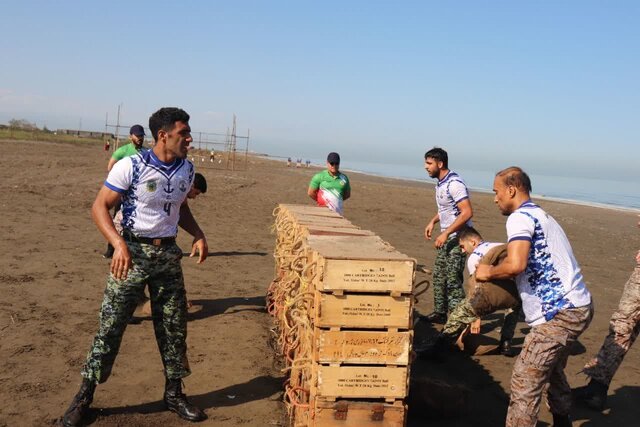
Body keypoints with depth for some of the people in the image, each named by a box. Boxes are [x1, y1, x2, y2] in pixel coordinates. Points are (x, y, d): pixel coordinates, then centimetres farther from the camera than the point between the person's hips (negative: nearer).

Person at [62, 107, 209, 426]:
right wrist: (119, 244, -28)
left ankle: (174, 394, 26)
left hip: (169, 254, 5)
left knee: (173, 327, 10)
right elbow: (99, 207, -13)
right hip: (133, 252, -5)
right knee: (111, 324, 0)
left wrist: (198, 234, 1)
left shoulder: (187, 170, 3)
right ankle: (85, 395, 17)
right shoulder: (131, 166, -16)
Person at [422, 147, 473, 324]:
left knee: (452, 279, -10)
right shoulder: (440, 183, 10)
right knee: (439, 276, 15)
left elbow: (467, 212, -26)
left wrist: (445, 233, -26)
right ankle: (440, 313, 26)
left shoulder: (454, 183, -20)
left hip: (458, 237, -10)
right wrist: (433, 221, 10)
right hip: (446, 237, 10)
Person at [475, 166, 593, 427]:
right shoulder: (541, 215, 20)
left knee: (525, 379, -7)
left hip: (560, 312, -10)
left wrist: (488, 273, -6)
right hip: (577, 307, 10)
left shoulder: (520, 217, -10)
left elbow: (515, 265, -25)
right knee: (553, 370, 25)